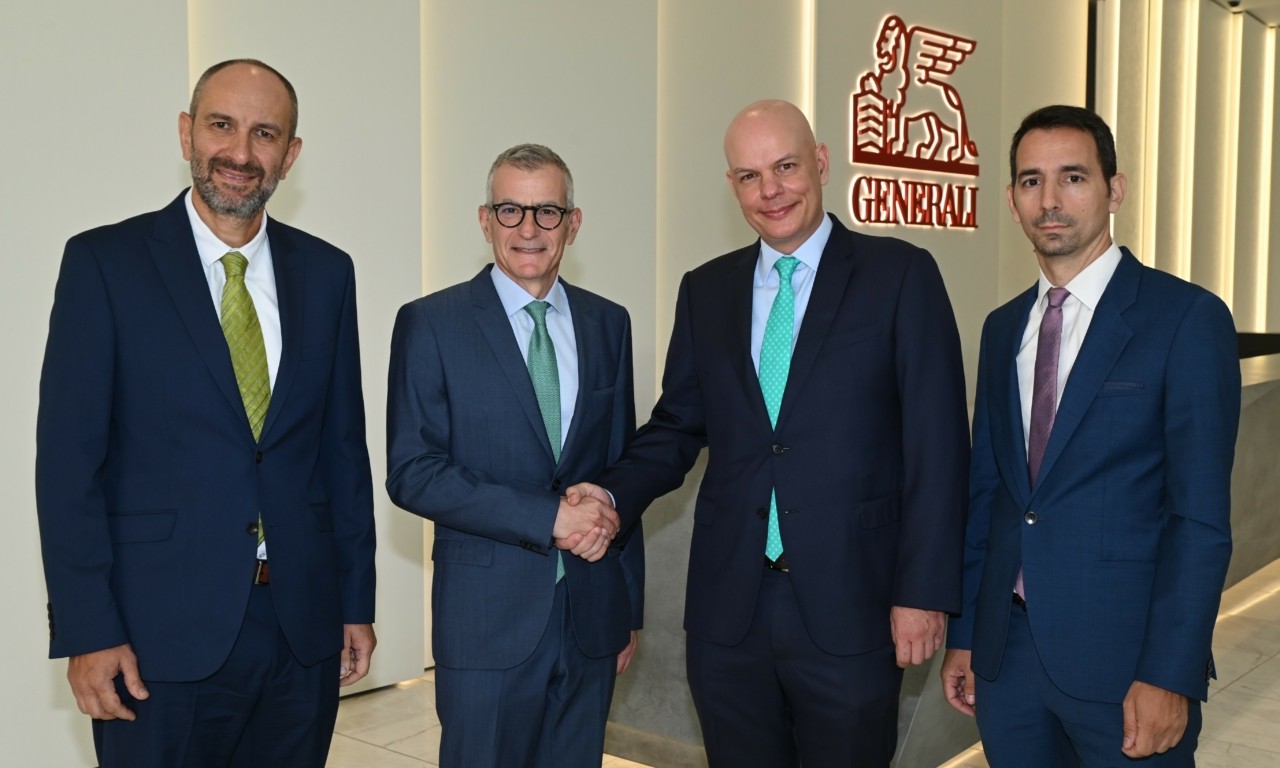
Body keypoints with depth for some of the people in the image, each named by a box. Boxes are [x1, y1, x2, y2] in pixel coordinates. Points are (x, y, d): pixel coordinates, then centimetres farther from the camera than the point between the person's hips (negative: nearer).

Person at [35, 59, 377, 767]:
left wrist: (356, 601, 8)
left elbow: (344, 445, 9)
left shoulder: (326, 272, 7)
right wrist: (87, 630, -10)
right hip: (163, 632, -3)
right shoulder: (104, 262, -4)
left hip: (304, 628, 3)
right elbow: (68, 459, -6)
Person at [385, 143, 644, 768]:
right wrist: (546, 517, -18)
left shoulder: (608, 324, 8)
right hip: (488, 618, -3)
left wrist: (631, 608, 13)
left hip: (591, 616, 4)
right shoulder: (431, 324, -4)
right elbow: (411, 473, -10)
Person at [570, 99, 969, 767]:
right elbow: (678, 427, 13)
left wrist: (924, 590, -9)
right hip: (728, 609, 3)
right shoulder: (705, 290, 9)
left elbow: (937, 444, -6)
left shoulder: (900, 275, -3)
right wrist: (614, 494, -6)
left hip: (848, 610, -3)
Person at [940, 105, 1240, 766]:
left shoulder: (1187, 318, -8)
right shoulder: (1003, 328, 10)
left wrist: (1169, 677, -15)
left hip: (1124, 660, -5)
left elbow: (1202, 517, -11)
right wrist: (963, 635, 10)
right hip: (1006, 650, 5)